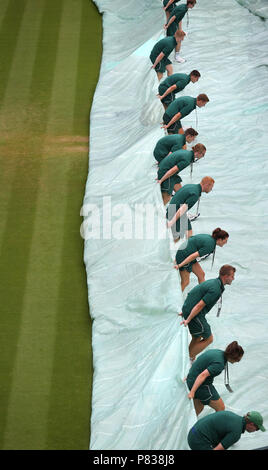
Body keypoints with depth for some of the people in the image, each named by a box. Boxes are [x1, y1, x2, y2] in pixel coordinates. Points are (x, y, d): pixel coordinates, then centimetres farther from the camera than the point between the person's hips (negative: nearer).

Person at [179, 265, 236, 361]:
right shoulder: (216, 290, -21)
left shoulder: (213, 282, 11)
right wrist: (188, 320, -20)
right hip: (194, 314, -10)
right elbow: (199, 306, -23)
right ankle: (189, 358, 7)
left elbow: (196, 296, 19)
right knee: (208, 339, 4)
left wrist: (185, 311, 24)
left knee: (197, 339, 19)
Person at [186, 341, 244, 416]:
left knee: (198, 409, 22)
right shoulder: (220, 363, -23)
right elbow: (203, 375, -31)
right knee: (221, 408, 6)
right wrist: (192, 392, -31)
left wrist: (188, 377, 17)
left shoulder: (217, 352, 4)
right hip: (202, 385, -9)